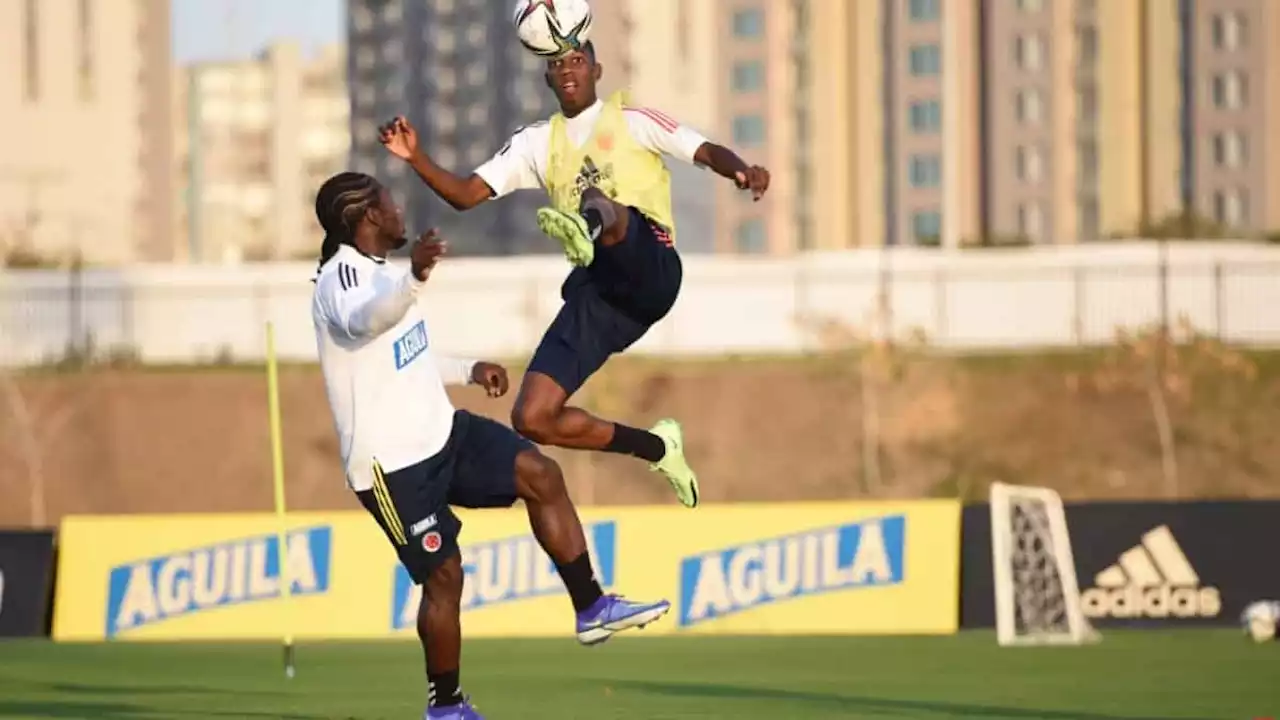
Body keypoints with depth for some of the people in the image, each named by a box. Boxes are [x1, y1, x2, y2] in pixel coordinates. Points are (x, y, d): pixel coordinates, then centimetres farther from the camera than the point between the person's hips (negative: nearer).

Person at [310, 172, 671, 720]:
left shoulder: (378, 272, 13)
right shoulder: (341, 278, -19)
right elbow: (365, 320, -45)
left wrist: (468, 370, 20)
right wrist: (414, 278, -63)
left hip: (440, 433, 9)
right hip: (393, 462, -9)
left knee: (540, 475, -2)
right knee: (443, 573, -5)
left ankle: (591, 610, 3)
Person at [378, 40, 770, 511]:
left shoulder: (630, 119, 12)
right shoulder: (538, 142, 22)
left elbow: (707, 152, 4)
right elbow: (465, 195, 17)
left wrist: (742, 172, -19)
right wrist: (416, 159, 0)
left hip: (651, 271, -5)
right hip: (597, 291, 5)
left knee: (600, 203, -36)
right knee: (532, 419, -6)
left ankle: (586, 227, -73)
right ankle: (657, 449, 12)